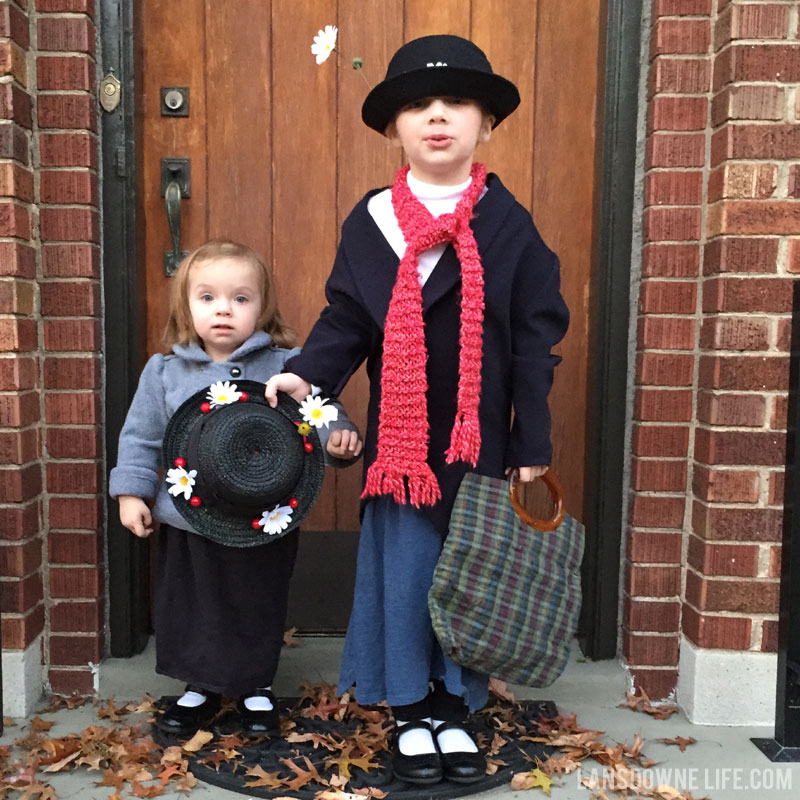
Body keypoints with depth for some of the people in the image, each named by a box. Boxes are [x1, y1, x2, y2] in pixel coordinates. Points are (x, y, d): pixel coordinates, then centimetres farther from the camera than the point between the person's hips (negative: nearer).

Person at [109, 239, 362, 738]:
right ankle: (202, 687, 40)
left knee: (259, 611, 14)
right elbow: (142, 437, 7)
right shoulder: (164, 371, 0)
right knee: (191, 608, 16)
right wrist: (132, 492, 3)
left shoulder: (287, 367, -8)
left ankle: (257, 687, 39)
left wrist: (339, 440, -28)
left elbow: (321, 416, -8)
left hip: (264, 525, -2)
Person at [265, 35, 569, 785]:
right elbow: (345, 321, 3)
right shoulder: (368, 222, 1)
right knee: (401, 576, 8)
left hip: (482, 441, 0)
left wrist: (532, 445, -4)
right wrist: (305, 374, -15)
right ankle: (410, 713, 30)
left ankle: (454, 711, 32)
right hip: (400, 440, 1)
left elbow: (535, 343, -3)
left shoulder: (509, 225, -3)